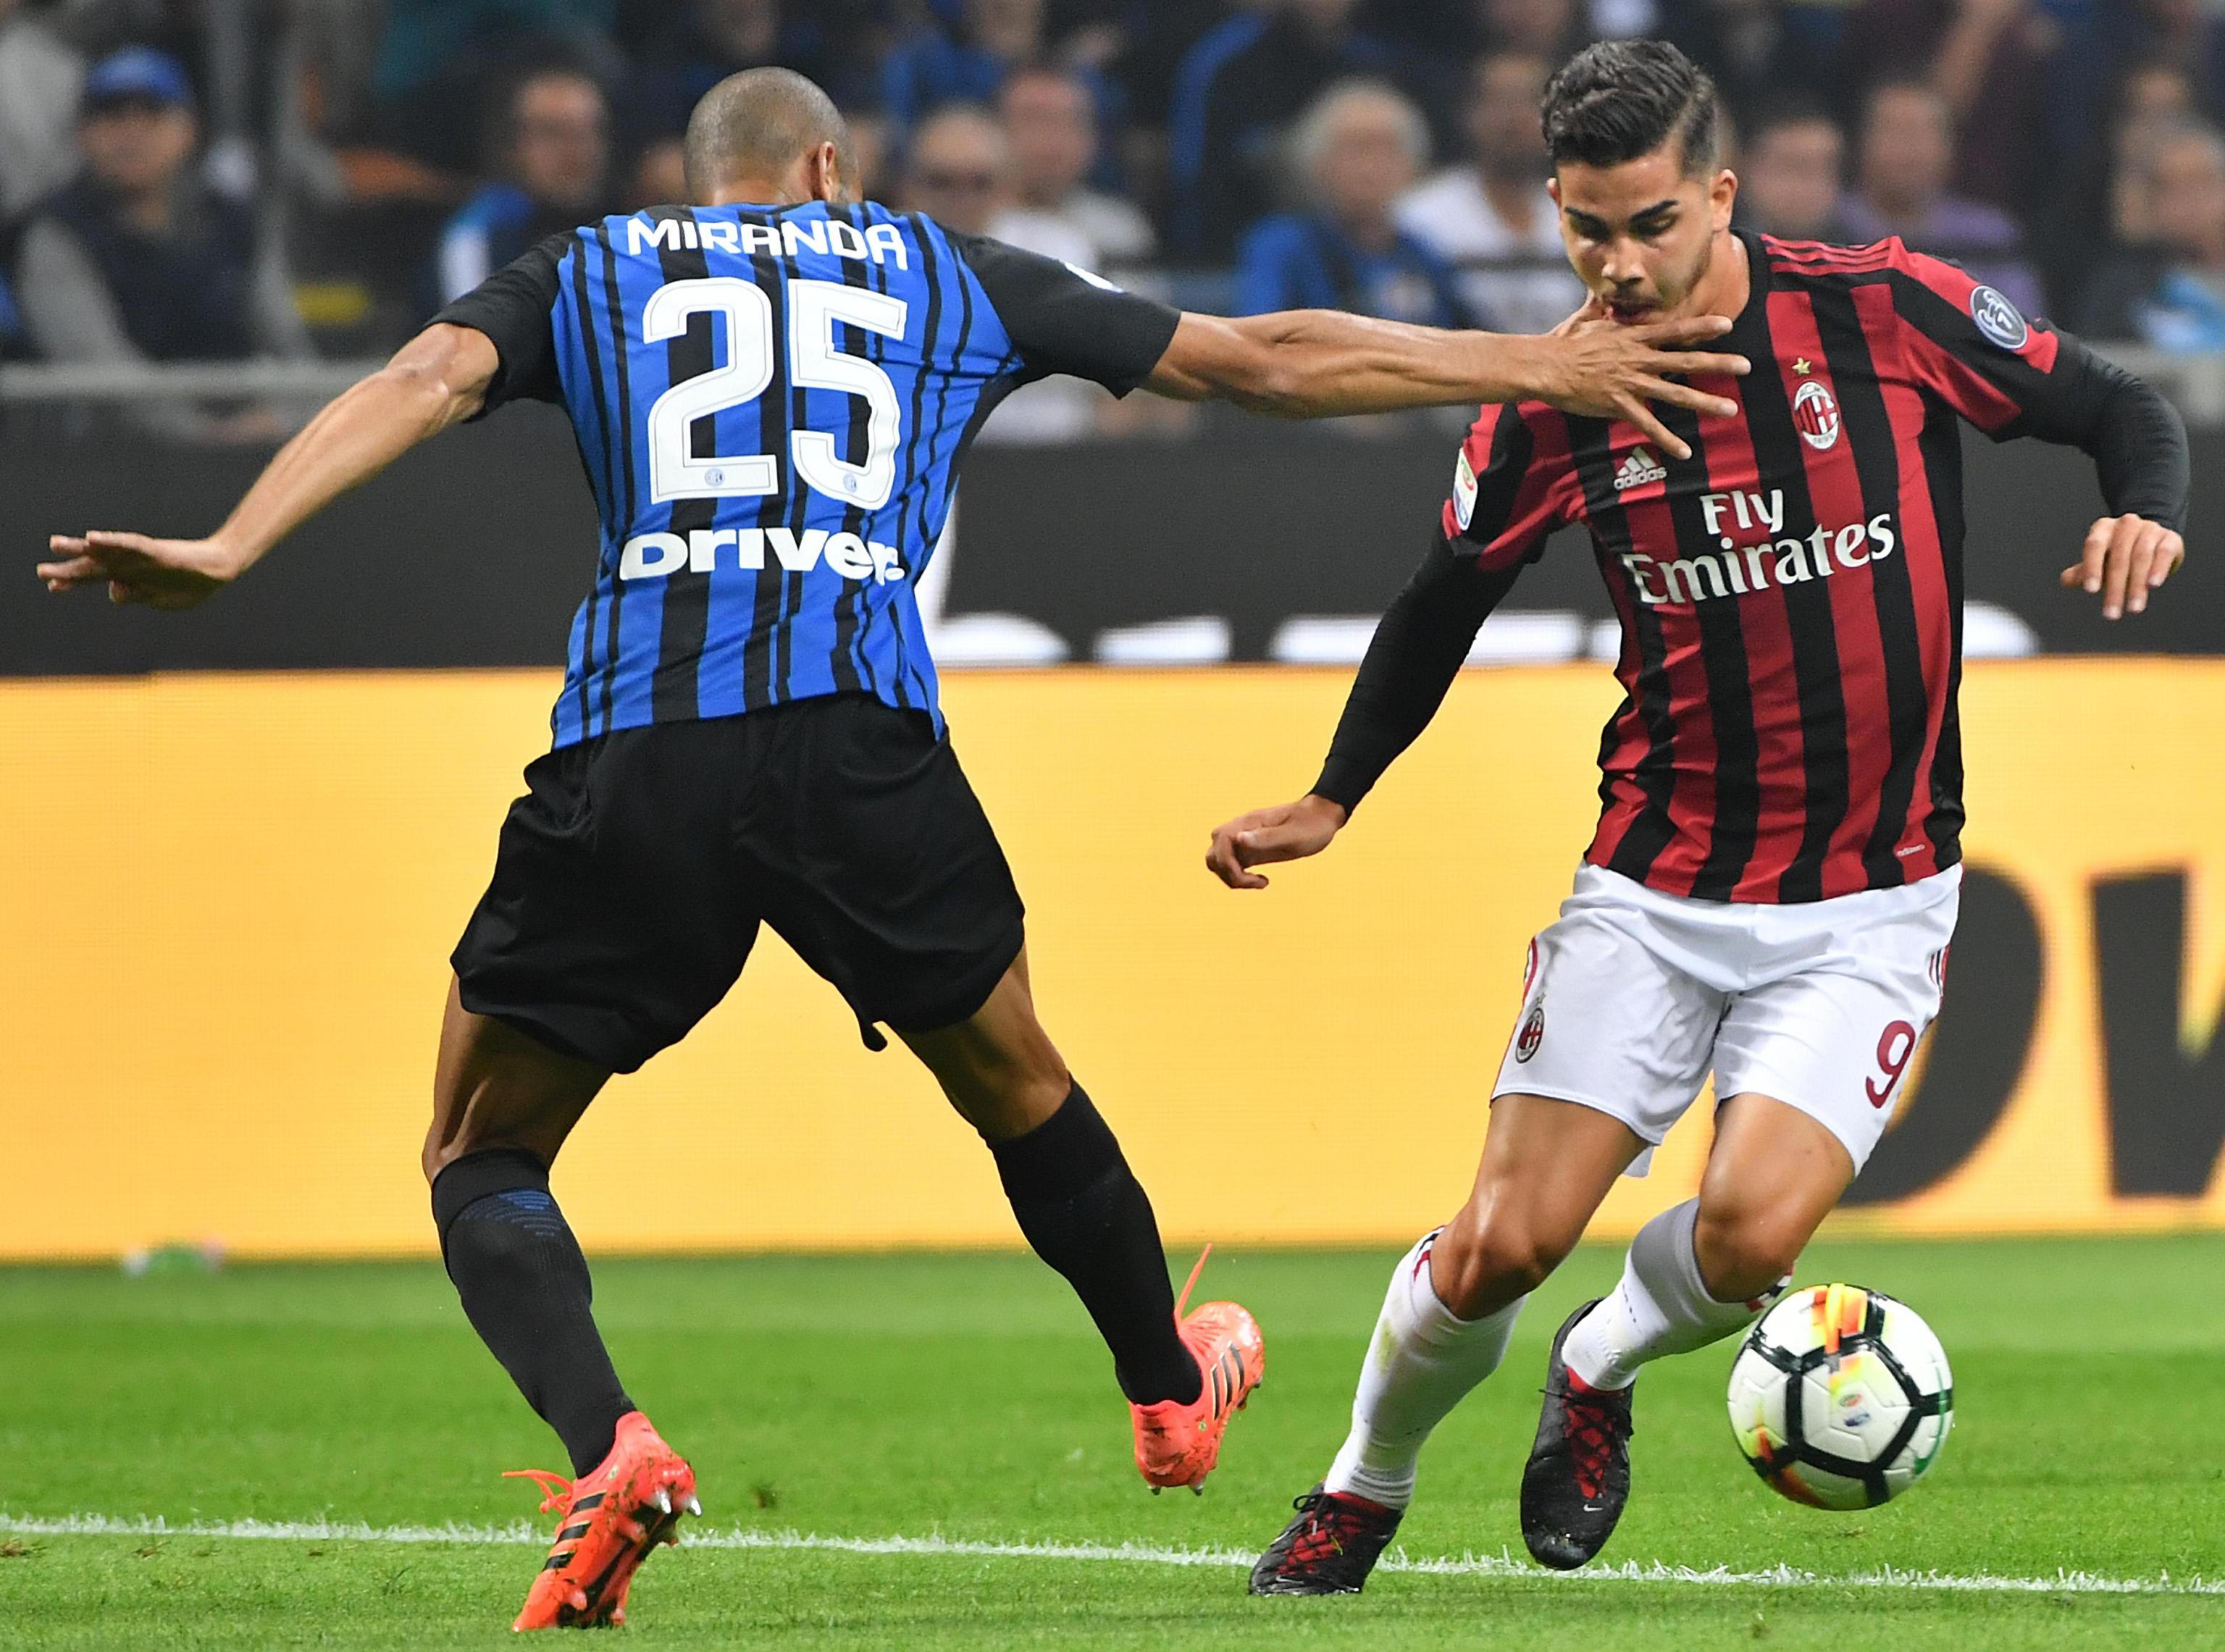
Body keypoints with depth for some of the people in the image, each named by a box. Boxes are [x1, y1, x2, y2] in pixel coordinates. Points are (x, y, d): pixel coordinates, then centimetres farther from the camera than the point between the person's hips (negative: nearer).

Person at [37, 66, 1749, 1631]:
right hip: (861, 739, 1)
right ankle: (1175, 1385, 45)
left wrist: (228, 547, -12)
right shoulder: (946, 273, 23)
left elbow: (428, 376, 0)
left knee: (483, 1162, 13)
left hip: (630, 757, -1)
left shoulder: (585, 273, 21)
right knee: (1017, 1085, 28)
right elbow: (1264, 360, 25)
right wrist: (1535, 366, 33)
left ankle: (609, 1451, -12)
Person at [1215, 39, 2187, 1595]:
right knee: (1505, 1242, -6)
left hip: (1869, 901, -1)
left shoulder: (1889, 311, -10)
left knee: (1748, 1235, -19)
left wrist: (2146, 516, -19)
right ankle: (1365, 1491, 23)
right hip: (1655, 885, 1)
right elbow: (1447, 600, 12)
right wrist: (1332, 801, 10)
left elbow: (2119, 407, 2)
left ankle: (1600, 1374, 16)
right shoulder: (1554, 403, -5)